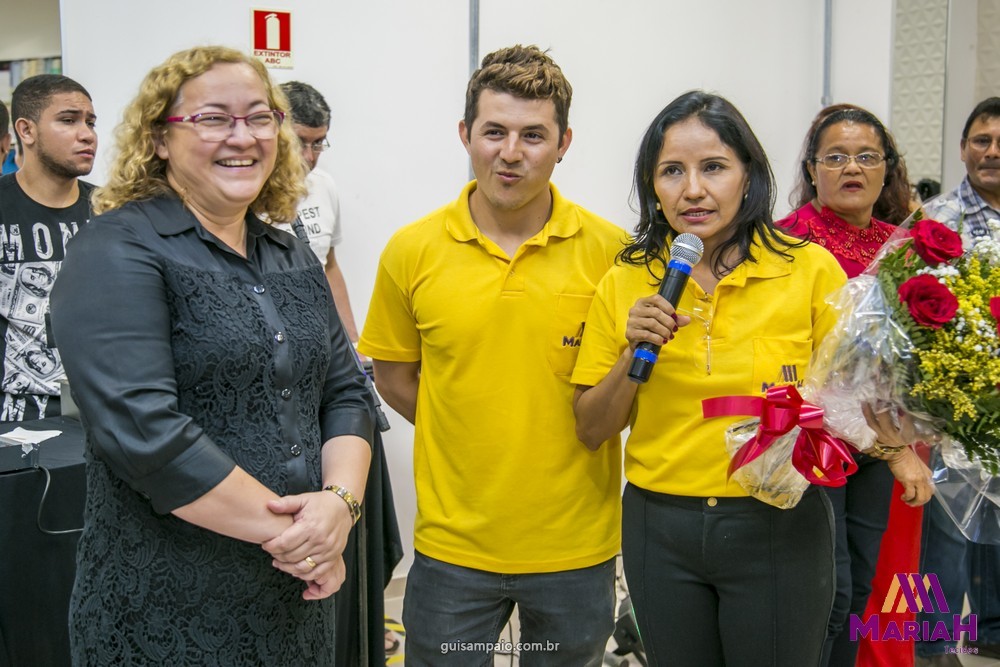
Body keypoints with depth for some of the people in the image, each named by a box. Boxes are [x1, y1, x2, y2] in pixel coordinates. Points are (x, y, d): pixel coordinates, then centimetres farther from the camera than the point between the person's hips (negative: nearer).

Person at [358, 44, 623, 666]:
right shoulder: (412, 251, -6)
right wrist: (473, 441, 2)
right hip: (453, 542, 1)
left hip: (577, 543, 0)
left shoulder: (610, 250, -9)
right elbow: (393, 375, 7)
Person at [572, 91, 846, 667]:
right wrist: (635, 353, -14)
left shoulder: (810, 269, -7)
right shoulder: (626, 283, -1)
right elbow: (592, 431, 2)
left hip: (781, 527, -2)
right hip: (661, 528, 2)